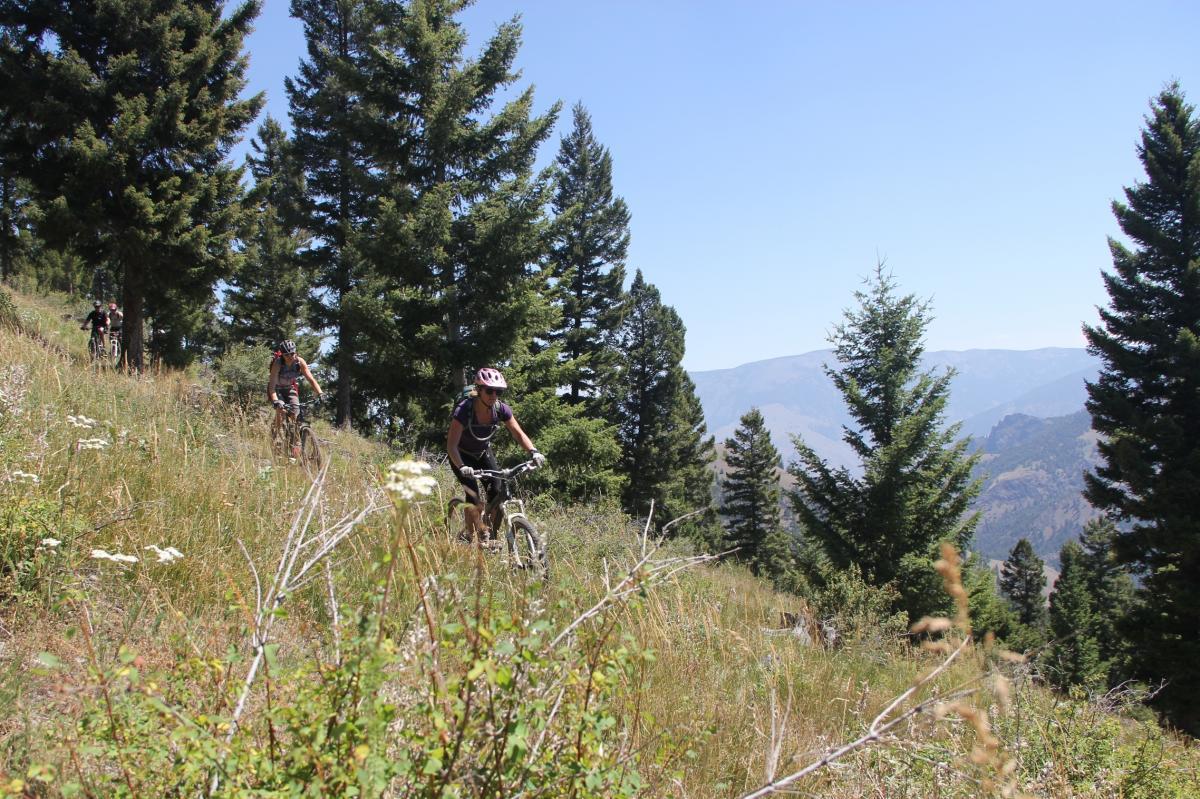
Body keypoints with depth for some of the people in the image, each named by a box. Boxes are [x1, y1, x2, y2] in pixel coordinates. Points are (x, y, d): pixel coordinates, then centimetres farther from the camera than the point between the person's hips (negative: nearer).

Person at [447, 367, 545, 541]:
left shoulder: (501, 409, -20)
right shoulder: (464, 410, -33)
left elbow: (518, 433, -13)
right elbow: (451, 445, -36)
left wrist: (533, 452, -30)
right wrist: (462, 467, -51)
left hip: (483, 451, 4)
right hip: (462, 455, -4)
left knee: (498, 491, -11)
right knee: (474, 494, -21)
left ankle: (492, 534, 7)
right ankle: (473, 538, -9)